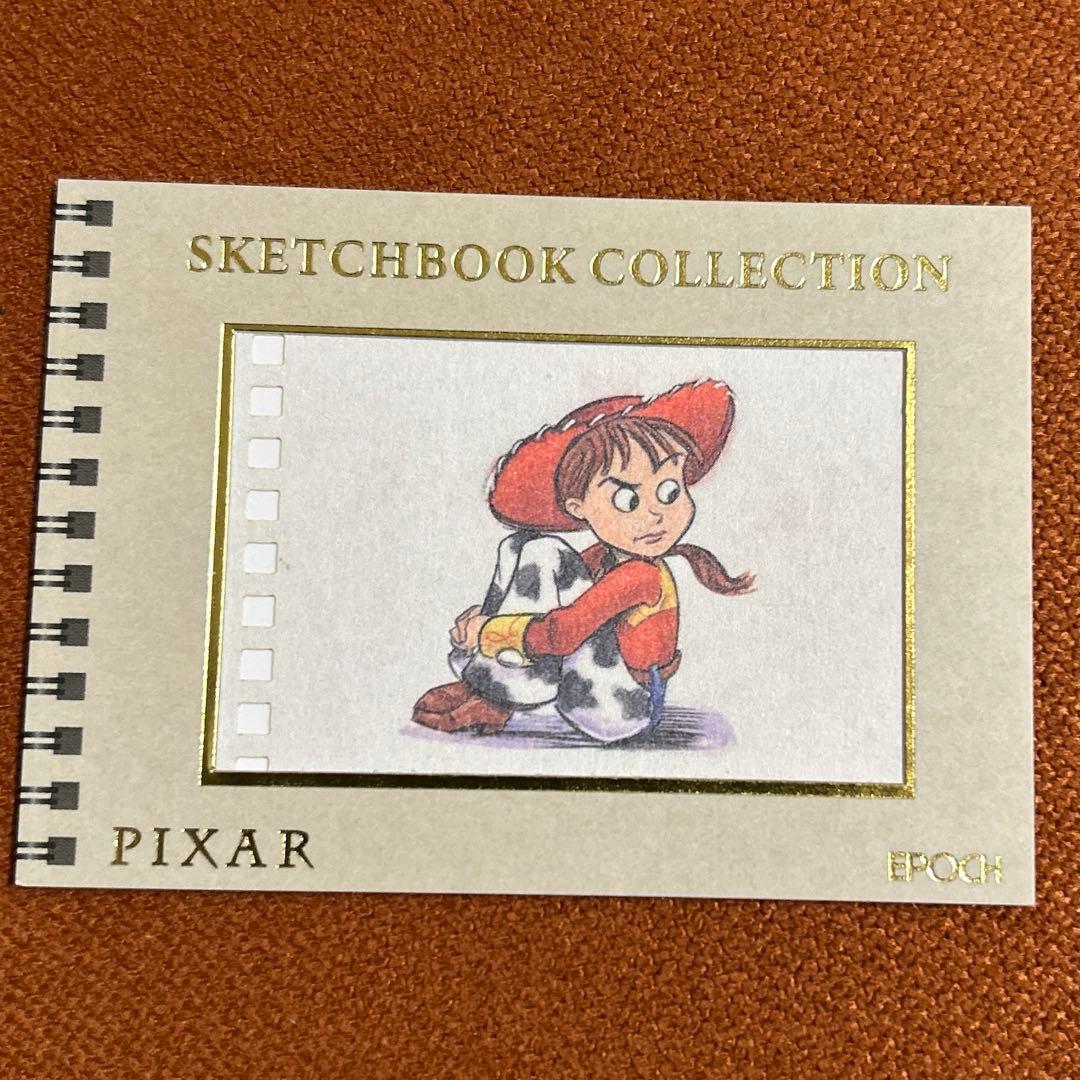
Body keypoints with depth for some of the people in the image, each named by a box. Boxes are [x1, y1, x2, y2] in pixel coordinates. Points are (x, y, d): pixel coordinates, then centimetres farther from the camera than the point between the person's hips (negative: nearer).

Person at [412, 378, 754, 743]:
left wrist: (487, 630, -15)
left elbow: (561, 633, -28)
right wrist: (489, 613, -4)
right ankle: (486, 683, -1)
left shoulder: (637, 577, -23)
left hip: (615, 709, -9)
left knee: (541, 556, -21)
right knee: (520, 550, 5)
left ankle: (499, 698, -12)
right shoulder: (604, 557, 1)